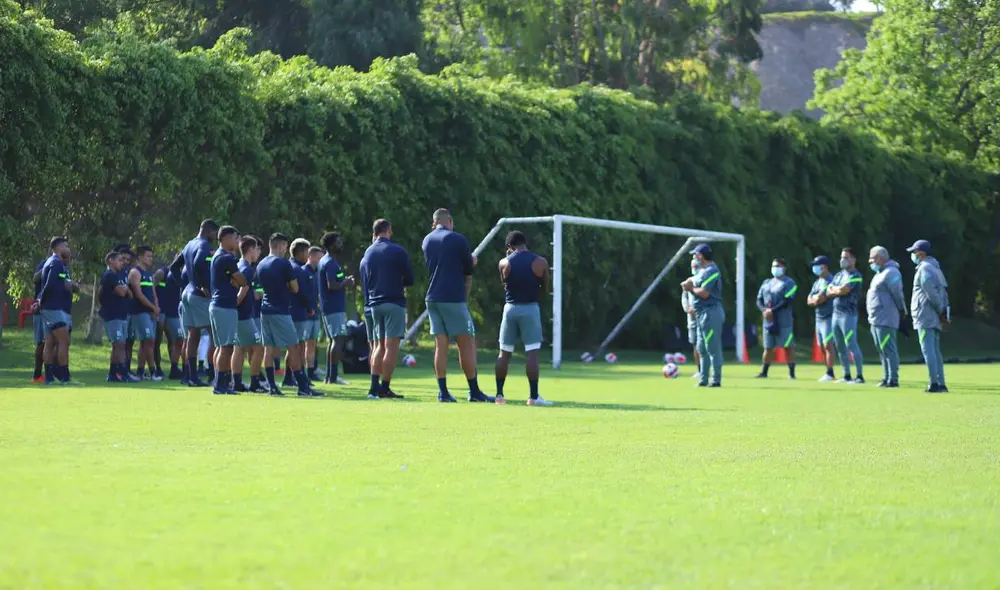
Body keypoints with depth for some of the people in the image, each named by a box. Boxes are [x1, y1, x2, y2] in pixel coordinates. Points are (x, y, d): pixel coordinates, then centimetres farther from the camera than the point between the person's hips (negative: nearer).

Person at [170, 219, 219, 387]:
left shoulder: (189, 246, 17)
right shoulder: (205, 246, -11)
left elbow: (174, 267, 22)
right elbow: (199, 264, -29)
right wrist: (204, 286, -21)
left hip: (187, 293, 9)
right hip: (201, 296, -9)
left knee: (193, 336, 9)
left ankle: (192, 376, 10)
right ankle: (211, 373, -10)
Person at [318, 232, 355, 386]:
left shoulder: (325, 262, 18)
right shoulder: (331, 263, -15)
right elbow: (332, 285, -24)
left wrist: (345, 282, 14)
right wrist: (346, 283, -9)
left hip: (329, 307, 11)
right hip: (335, 307, -11)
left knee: (334, 340, 13)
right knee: (339, 339, -12)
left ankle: (329, 376, 15)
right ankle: (333, 376, -16)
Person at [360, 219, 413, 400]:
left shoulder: (367, 254, 12)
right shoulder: (398, 251, -5)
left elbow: (365, 283, 16)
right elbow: (410, 279, 0)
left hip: (374, 303, 6)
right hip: (394, 302, -6)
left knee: (380, 345, 13)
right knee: (392, 345, -5)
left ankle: (374, 387, 6)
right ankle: (385, 388, -10)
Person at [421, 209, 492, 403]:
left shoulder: (427, 241, 11)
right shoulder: (458, 240, -5)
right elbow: (468, 270, 3)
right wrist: (466, 291, 21)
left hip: (433, 298, 5)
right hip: (454, 299, -5)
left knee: (441, 345, 4)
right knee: (467, 344, 1)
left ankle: (443, 392, -2)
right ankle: (474, 392, 1)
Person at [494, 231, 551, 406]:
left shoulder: (504, 263, -1)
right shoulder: (540, 262, -4)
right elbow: (545, 289, 5)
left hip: (511, 308, 2)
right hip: (530, 308, -2)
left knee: (504, 353, 11)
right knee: (532, 353, -4)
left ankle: (499, 394, 12)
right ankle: (533, 396, -9)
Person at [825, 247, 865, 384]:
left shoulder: (855, 276, -8)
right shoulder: (838, 275, 17)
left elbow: (843, 290, -19)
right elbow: (829, 292, 10)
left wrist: (834, 289, 0)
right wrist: (839, 290, -7)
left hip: (848, 314, -9)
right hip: (836, 314, 9)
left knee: (852, 345, -12)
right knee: (840, 347, 11)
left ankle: (860, 376, -12)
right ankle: (847, 376, 18)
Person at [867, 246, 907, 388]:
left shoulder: (890, 273, -15)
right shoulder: (880, 273, 18)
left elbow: (897, 294, -16)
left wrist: (902, 311, -8)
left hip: (885, 320, -11)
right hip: (875, 320, 11)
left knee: (888, 349, -9)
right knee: (882, 350, 15)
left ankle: (893, 380, -9)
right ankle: (887, 378, 22)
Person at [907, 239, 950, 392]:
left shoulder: (924, 269, -11)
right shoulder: (935, 268, 20)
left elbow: (932, 293, -19)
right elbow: (943, 292, 17)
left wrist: (941, 311, -14)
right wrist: (943, 312, 11)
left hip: (925, 317, -10)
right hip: (935, 318, 10)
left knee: (928, 350, -11)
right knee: (935, 351, 12)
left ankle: (934, 384, -16)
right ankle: (941, 384, 11)